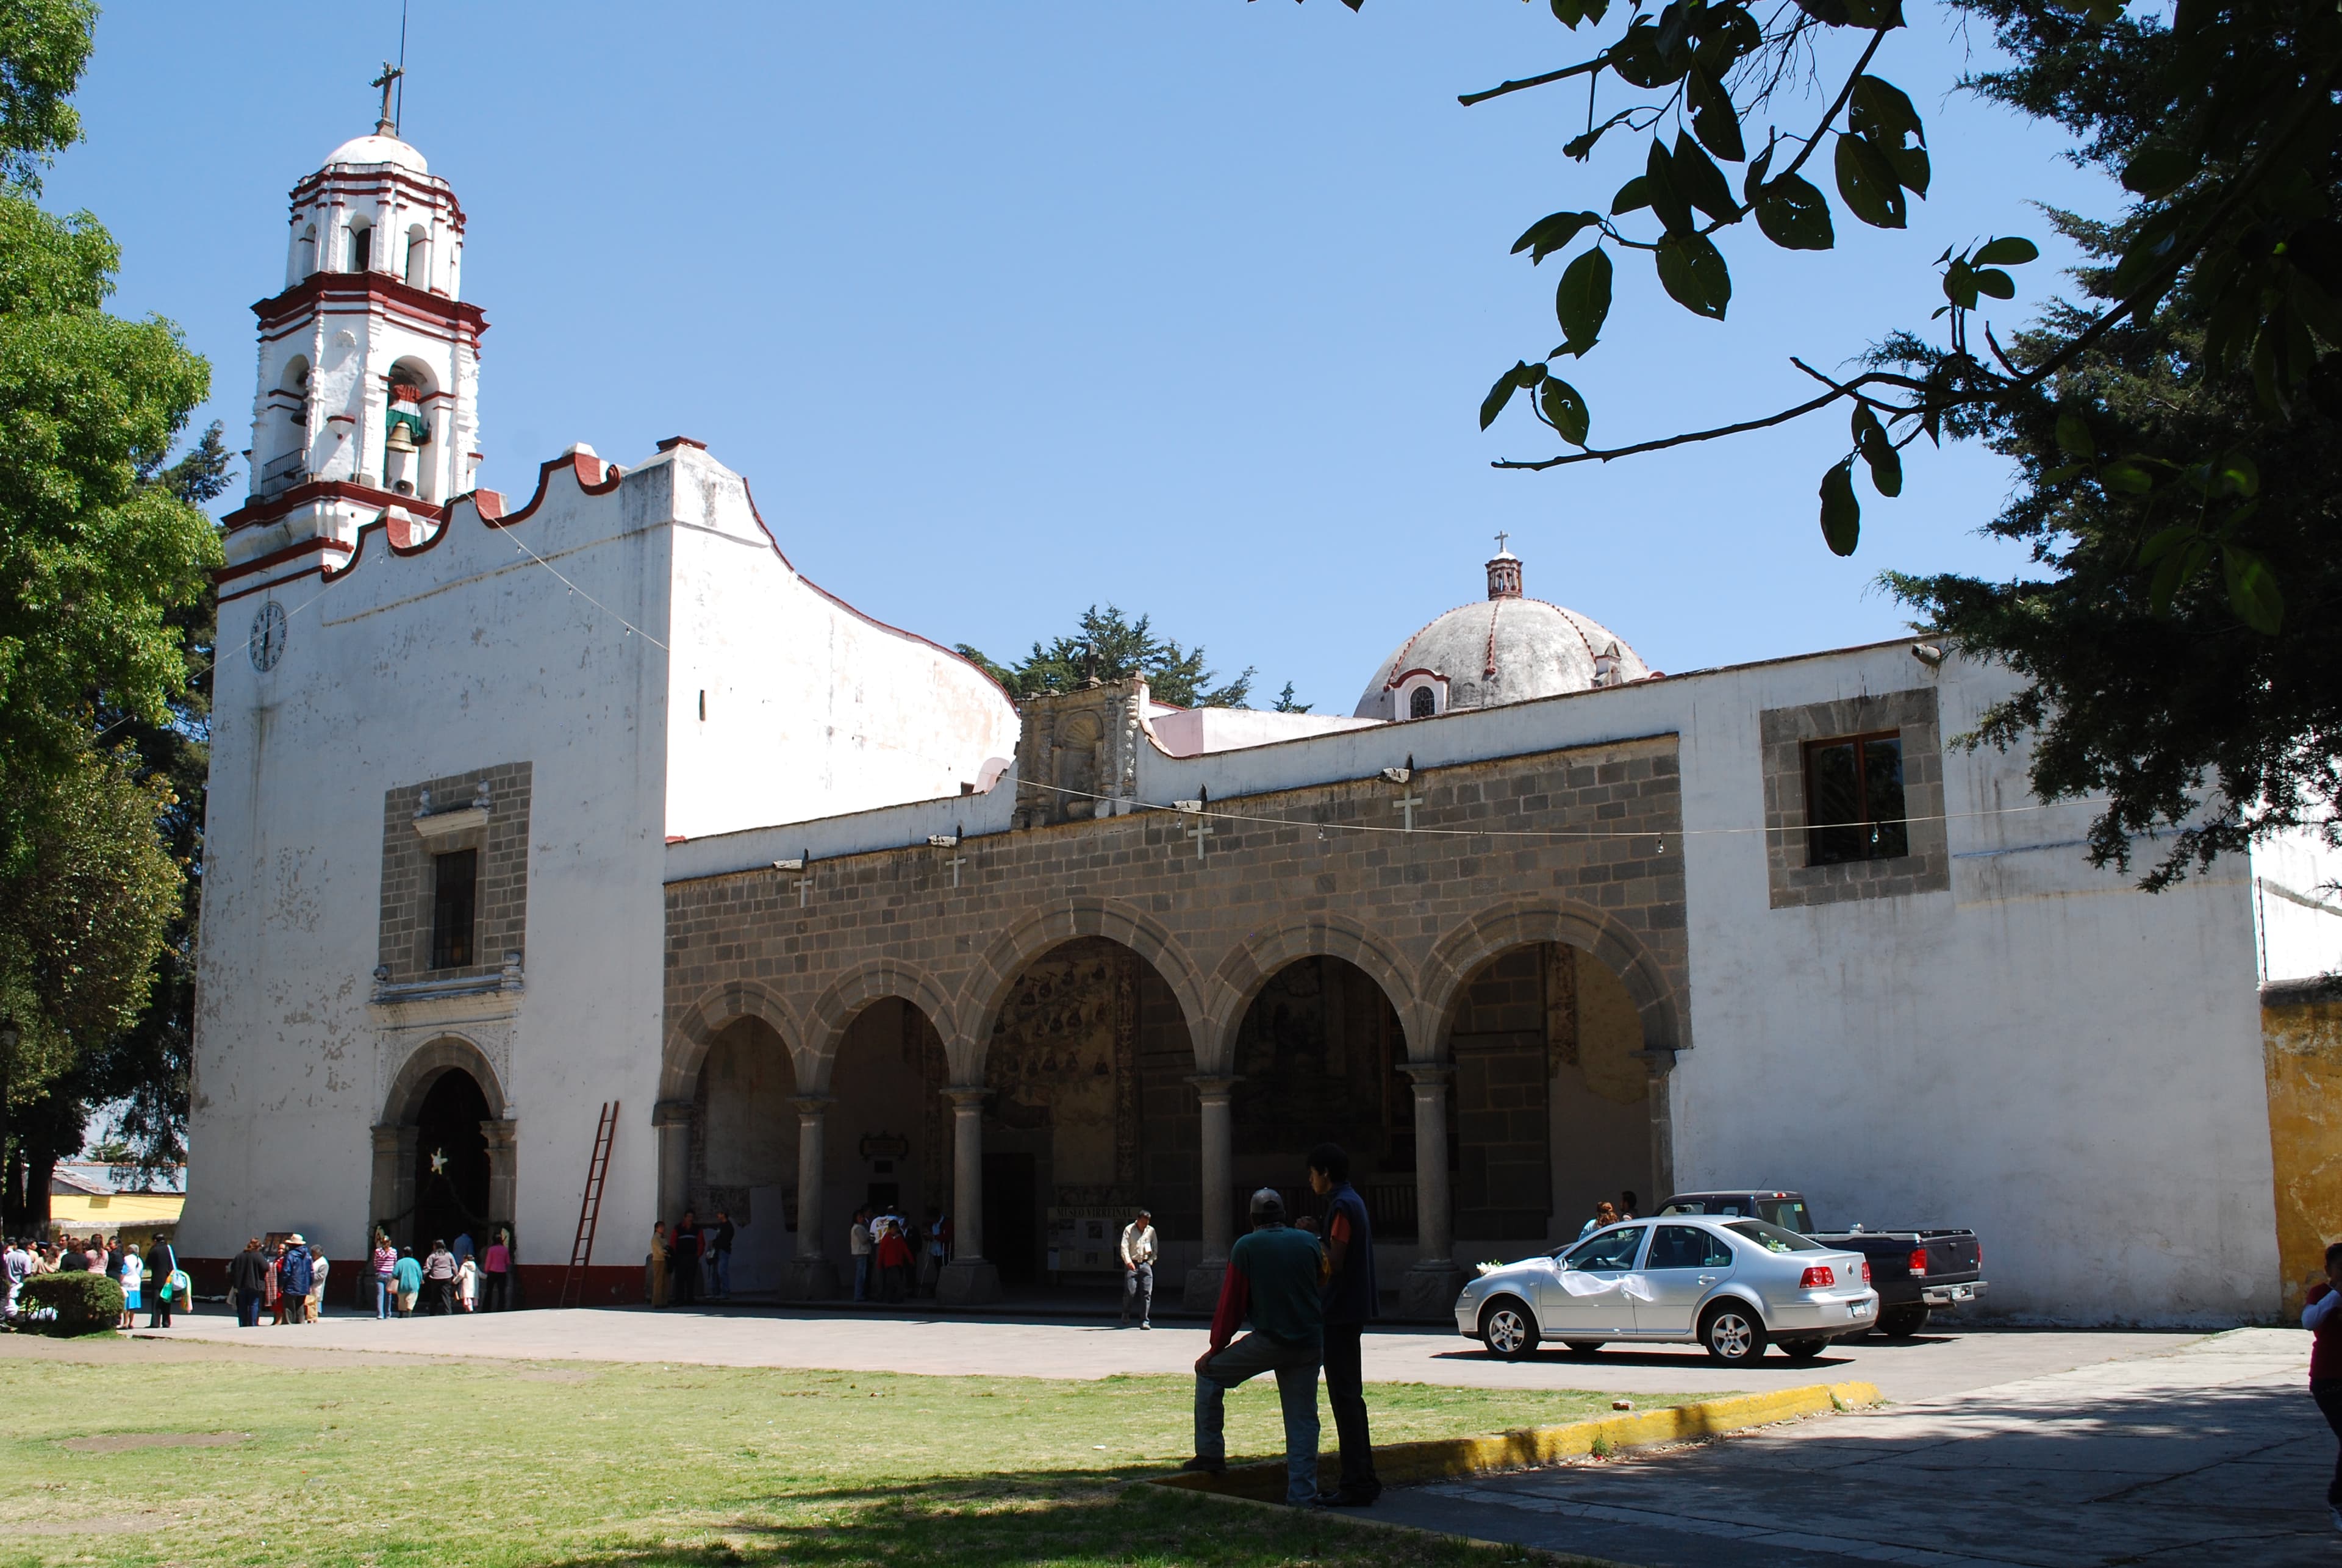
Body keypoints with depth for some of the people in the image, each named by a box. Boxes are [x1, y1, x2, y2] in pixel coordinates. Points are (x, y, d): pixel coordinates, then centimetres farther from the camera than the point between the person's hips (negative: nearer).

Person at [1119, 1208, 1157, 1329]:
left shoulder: (1151, 1231, 9)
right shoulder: (1129, 1230, 0)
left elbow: (1155, 1248, 17)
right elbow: (1124, 1247, -6)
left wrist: (1151, 1260, 5)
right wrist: (1128, 1262, -18)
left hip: (1146, 1264, 3)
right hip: (1132, 1264, -3)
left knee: (1147, 1293, -5)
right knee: (1130, 1292, -7)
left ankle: (1145, 1321, -2)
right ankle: (1125, 1316, 16)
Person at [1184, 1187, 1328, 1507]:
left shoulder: (1246, 1247, -1)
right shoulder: (1309, 1242, 8)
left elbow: (1231, 1304, 0)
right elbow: (1322, 1286, 16)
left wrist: (1215, 1350, 8)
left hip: (1268, 1341, -3)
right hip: (1310, 1345, 4)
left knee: (1209, 1372, 15)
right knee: (1303, 1419, 10)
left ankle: (1210, 1454, 13)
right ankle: (1302, 1496, 6)